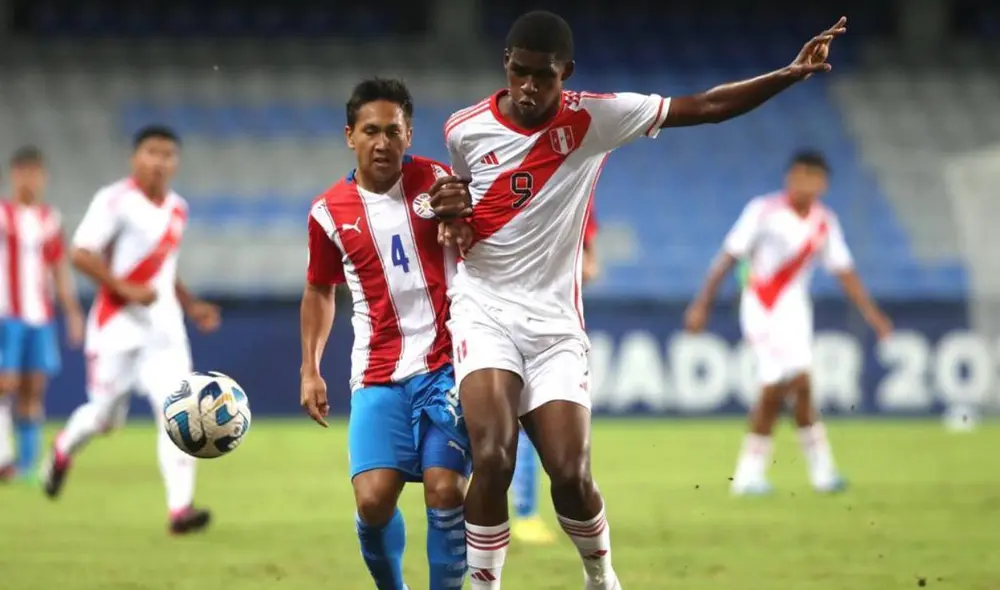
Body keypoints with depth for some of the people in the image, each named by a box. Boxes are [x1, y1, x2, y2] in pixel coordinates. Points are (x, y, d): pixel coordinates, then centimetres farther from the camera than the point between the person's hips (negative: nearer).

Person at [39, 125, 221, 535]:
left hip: (164, 326, 5)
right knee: (105, 417, 6)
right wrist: (127, 290, -22)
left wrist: (191, 305, 14)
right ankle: (64, 450, 41)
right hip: (118, 324, -5)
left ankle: (180, 508, -16)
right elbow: (80, 255, -15)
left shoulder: (177, 209, 12)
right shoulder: (114, 202, -10)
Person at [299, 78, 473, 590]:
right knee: (373, 500, -11)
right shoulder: (329, 212, 4)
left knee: (445, 490, -15)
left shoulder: (436, 182, 0)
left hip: (446, 365, -1)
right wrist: (310, 368, 12)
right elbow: (319, 291, 19)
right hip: (377, 377, 1)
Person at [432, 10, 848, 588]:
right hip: (484, 310, 0)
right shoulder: (465, 130, -2)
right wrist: (451, 213, -4)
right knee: (492, 460, -22)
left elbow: (705, 107, -7)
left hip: (555, 321, 0)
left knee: (571, 475, -6)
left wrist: (790, 74, -16)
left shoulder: (594, 119, -6)